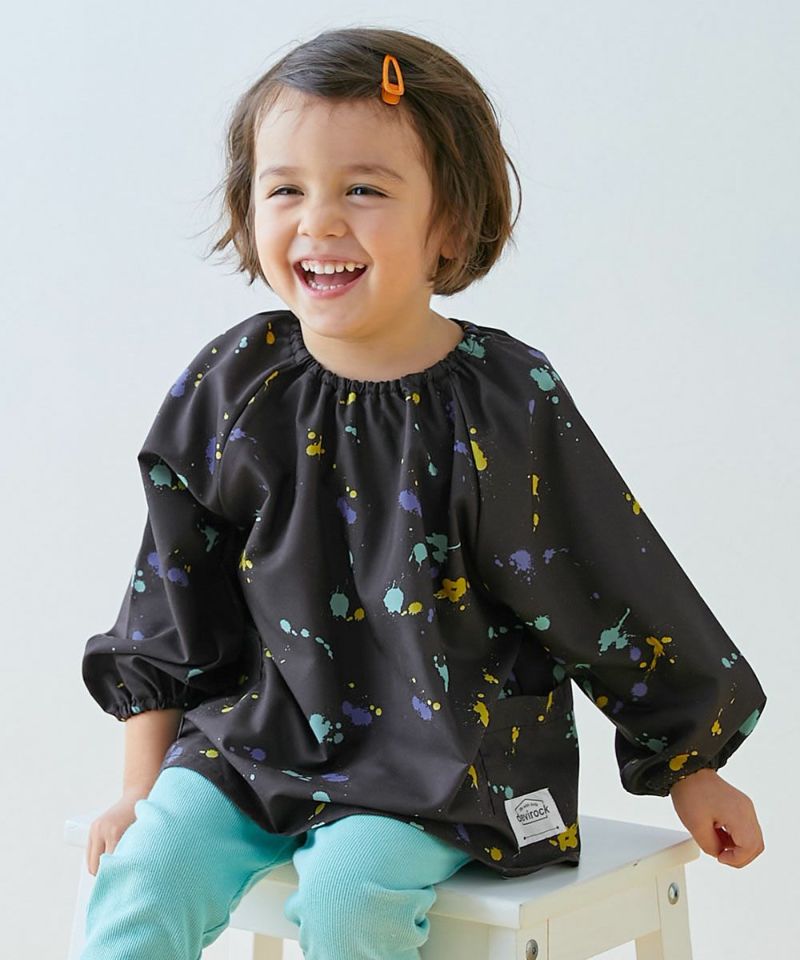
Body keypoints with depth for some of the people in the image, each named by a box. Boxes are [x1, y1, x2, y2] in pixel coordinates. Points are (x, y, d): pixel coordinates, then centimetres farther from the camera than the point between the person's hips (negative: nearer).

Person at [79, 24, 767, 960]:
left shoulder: (505, 407, -12)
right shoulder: (230, 392, -1)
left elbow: (613, 598, -3)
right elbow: (171, 613, 8)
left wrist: (689, 768, 5)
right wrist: (144, 786, 9)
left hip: (443, 755, -3)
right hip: (260, 733, 4)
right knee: (136, 882, -16)